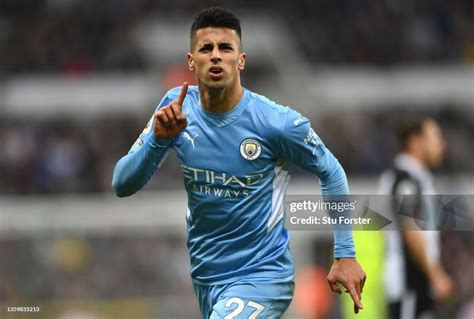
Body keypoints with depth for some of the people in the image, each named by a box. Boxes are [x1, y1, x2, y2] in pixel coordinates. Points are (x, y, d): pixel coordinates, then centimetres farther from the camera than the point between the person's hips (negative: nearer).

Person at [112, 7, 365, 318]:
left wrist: (346, 254, -3)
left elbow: (331, 173, -1)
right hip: (205, 274, 5)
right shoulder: (176, 108, -7)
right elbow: (122, 185, -7)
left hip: (261, 276, -5)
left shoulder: (278, 122, -17)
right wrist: (158, 139, -25)